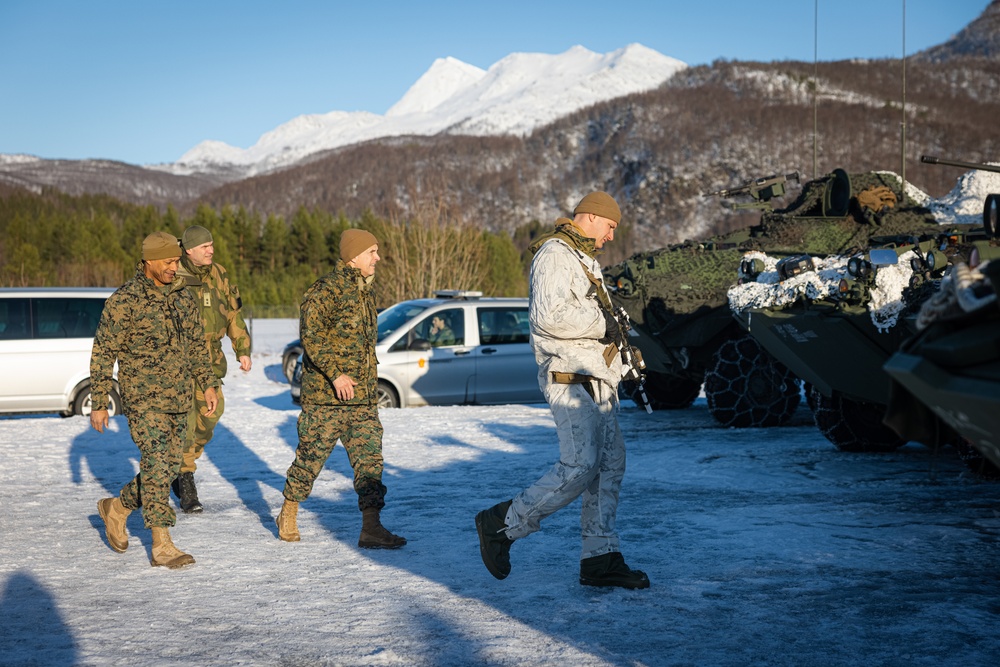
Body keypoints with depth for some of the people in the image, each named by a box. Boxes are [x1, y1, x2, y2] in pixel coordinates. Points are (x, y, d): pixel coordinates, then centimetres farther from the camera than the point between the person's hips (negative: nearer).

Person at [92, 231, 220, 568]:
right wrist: (99, 403, -8)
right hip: (143, 398, -7)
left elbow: (196, 345, 19)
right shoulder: (124, 300, -10)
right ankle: (162, 546, -8)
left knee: (168, 467, 11)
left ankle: (117, 508, 33)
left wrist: (208, 384, 10)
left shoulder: (182, 297, 9)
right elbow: (103, 354, -7)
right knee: (157, 465, -12)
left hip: (179, 401, 7)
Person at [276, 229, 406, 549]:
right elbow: (311, 334, -19)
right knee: (311, 454, 3)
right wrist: (335, 373, -25)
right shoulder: (327, 289, -12)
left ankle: (371, 528, -1)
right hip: (325, 393, -8)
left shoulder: (366, 291, 16)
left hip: (363, 395, 8)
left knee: (370, 459, 0)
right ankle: (288, 516, 22)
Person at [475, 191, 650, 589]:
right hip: (570, 378, -11)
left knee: (609, 465, 5)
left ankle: (600, 560, 8)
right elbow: (548, 315, -22)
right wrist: (601, 324, -15)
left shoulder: (583, 259, 24)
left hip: (596, 380, 11)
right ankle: (502, 525, -4)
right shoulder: (554, 254, -9)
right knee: (579, 467, -18)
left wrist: (611, 329, 15)